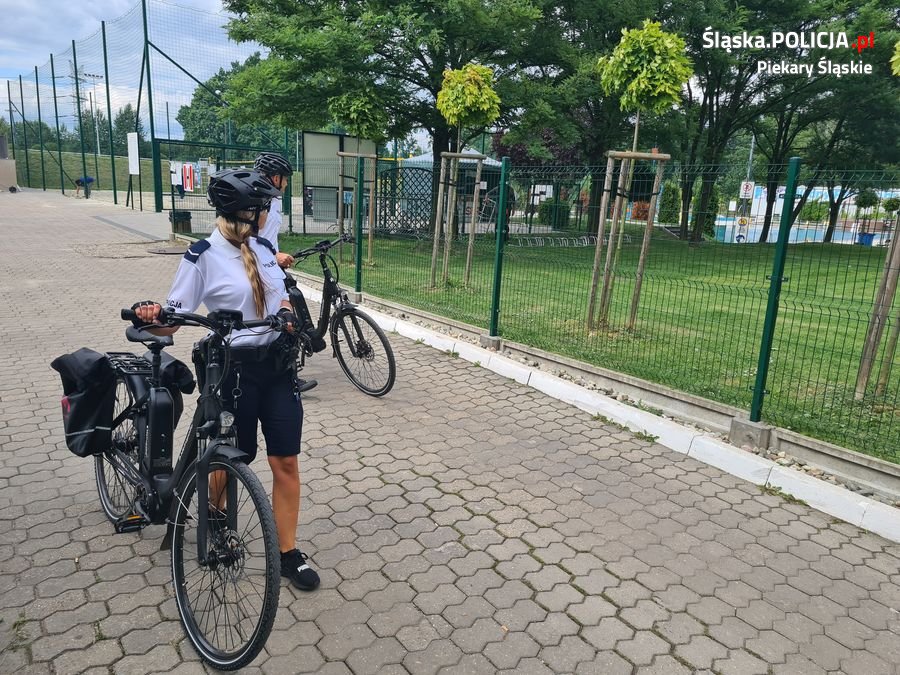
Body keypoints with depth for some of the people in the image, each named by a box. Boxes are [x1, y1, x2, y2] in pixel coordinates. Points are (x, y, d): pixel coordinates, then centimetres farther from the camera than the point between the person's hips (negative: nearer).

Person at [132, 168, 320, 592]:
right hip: (233, 369, -5)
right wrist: (150, 317, -34)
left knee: (286, 462, 5)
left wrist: (287, 314, -4)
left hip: (276, 364, 5)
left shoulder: (263, 249, 6)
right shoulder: (203, 256, -12)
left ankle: (289, 553, 18)